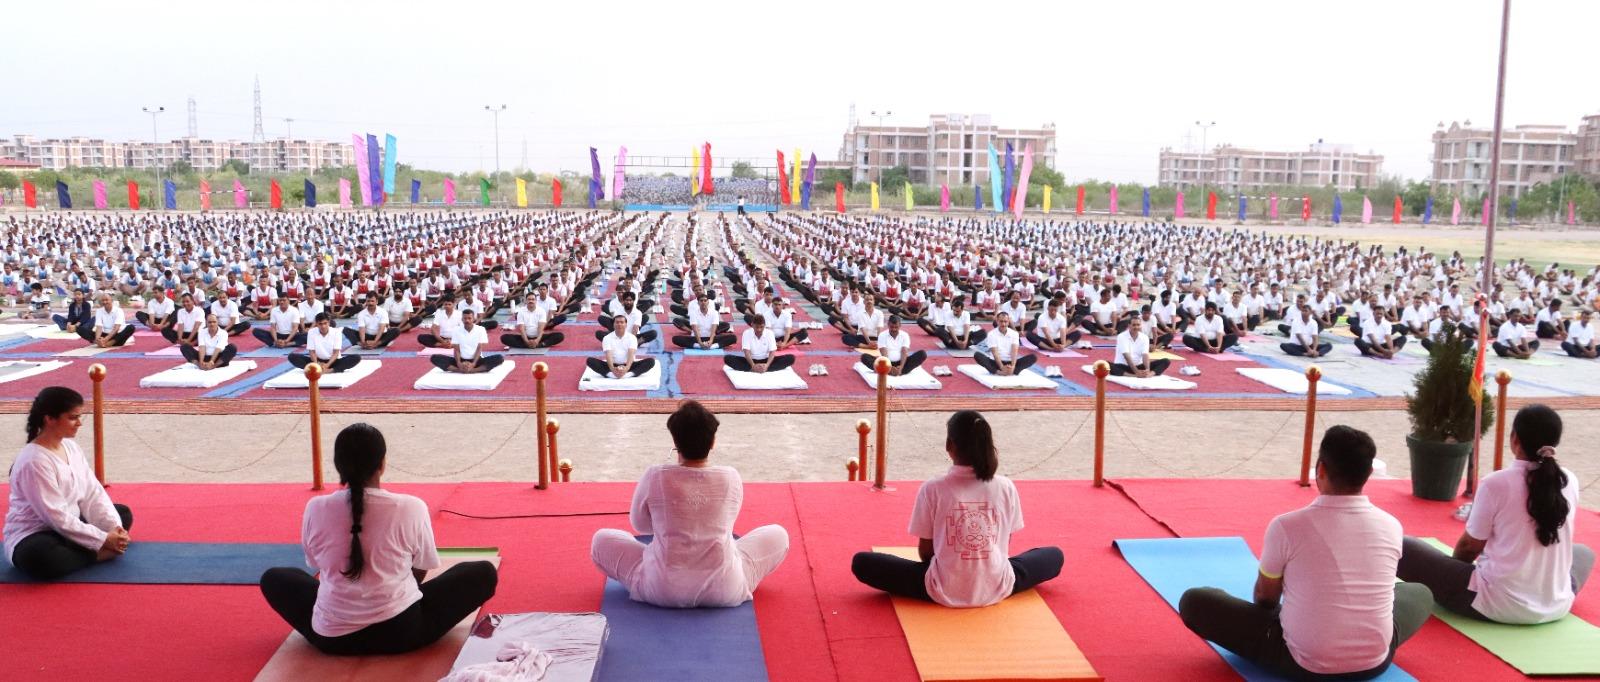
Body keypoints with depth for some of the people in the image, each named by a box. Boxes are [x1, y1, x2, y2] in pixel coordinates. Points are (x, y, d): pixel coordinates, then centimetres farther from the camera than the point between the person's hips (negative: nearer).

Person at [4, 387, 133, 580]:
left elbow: (93, 493, 0)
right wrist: (103, 539, -23)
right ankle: (98, 554, -17)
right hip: (32, 537, -9)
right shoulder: (33, 461, -24)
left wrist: (114, 527, -15)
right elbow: (56, 517, -24)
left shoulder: (71, 447, 1)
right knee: (39, 557, -41)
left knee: (123, 514, 12)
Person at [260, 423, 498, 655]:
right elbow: (420, 571, 2)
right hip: (402, 631, 1)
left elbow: (318, 566, 8)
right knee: (484, 572, 14)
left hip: (332, 636, -1)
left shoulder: (316, 508, -8)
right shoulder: (411, 508, -13)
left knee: (273, 578, 26)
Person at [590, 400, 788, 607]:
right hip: (724, 592, 1)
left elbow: (638, 524, 6)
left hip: (662, 590, -1)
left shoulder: (655, 477, -12)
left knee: (602, 539, 20)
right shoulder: (731, 478, -8)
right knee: (778, 535, 21)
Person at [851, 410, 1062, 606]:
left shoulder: (932, 488, -10)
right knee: (1055, 556, 26)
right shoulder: (1006, 487, -4)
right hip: (996, 590, 2)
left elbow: (925, 551, -1)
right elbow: (1005, 546, 7)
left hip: (944, 592, -1)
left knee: (862, 562, 10)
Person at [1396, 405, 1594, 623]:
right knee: (1583, 552, 37)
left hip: (1497, 605, -5)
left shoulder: (1495, 484, -14)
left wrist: (1454, 565, 19)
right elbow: (1558, 542, 15)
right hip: (1556, 606, 5)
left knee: (1405, 548, 2)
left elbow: (1470, 545, -3)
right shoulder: (1570, 481, 0)